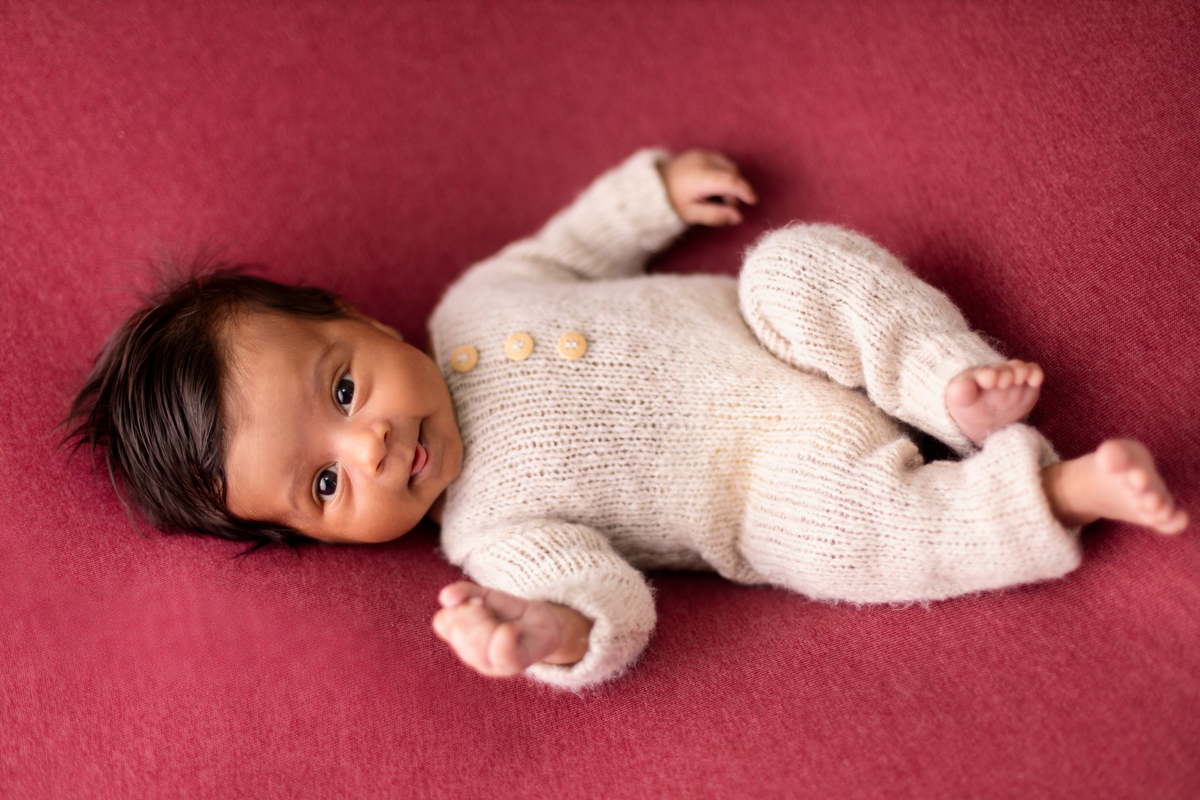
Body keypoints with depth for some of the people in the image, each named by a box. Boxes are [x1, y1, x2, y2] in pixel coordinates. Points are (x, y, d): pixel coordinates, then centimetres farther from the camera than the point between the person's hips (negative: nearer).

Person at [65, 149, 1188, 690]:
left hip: (777, 339, 4)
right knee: (836, 532, -33)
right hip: (794, 477, -4)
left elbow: (577, 246, 15)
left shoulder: (475, 300, -3)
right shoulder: (492, 531, -17)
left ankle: (955, 384, -14)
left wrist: (661, 184, 8)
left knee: (796, 264, -22)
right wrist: (547, 638, -46)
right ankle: (1055, 489, -17)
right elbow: (618, 614, -25)